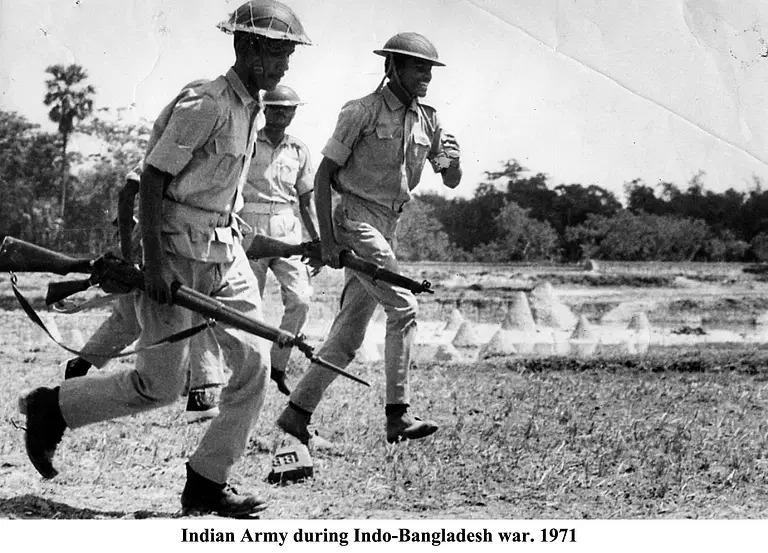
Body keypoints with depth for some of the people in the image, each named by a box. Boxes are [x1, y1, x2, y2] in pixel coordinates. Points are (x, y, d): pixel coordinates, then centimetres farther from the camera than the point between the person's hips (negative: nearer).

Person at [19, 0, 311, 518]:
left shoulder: (250, 107, 9)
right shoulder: (206, 105, -17)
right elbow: (152, 178, -18)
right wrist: (153, 261, -22)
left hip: (224, 251, 8)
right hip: (179, 252, -8)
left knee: (255, 362, -1)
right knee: (160, 385, -2)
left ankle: (207, 483, 8)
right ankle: (52, 408, 19)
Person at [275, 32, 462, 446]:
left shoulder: (427, 119, 10)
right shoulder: (362, 112, -9)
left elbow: (452, 182, 13)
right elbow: (323, 174, -9)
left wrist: (451, 160, -12)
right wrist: (326, 240, -16)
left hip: (387, 227, 7)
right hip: (355, 220, -7)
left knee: (349, 334, 5)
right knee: (403, 307, -17)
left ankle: (297, 413, 11)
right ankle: (398, 415, -14)